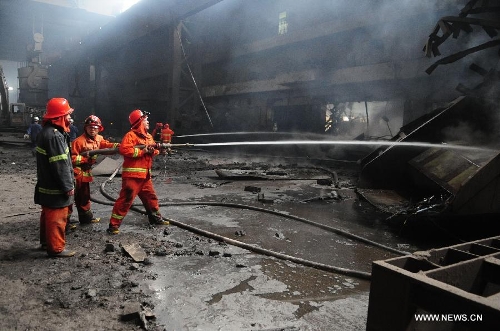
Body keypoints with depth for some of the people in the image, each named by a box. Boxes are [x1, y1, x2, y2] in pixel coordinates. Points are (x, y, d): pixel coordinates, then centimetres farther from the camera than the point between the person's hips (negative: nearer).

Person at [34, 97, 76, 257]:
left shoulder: (46, 131, 10)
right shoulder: (54, 135, -24)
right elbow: (60, 165, -25)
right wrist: (68, 186, -18)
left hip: (47, 185, 10)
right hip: (55, 188, -10)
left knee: (48, 215, 20)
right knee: (57, 218, 1)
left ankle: (46, 242, 34)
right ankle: (56, 248, 12)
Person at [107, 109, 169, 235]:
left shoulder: (148, 136, 16)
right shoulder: (130, 135, -10)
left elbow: (153, 150, 21)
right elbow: (124, 149, -23)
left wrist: (154, 150, -5)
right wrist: (143, 151, -21)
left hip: (145, 175, 9)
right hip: (132, 175, -8)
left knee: (151, 196, 19)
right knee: (126, 199, -8)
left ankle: (155, 217, 35)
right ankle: (113, 224, 0)